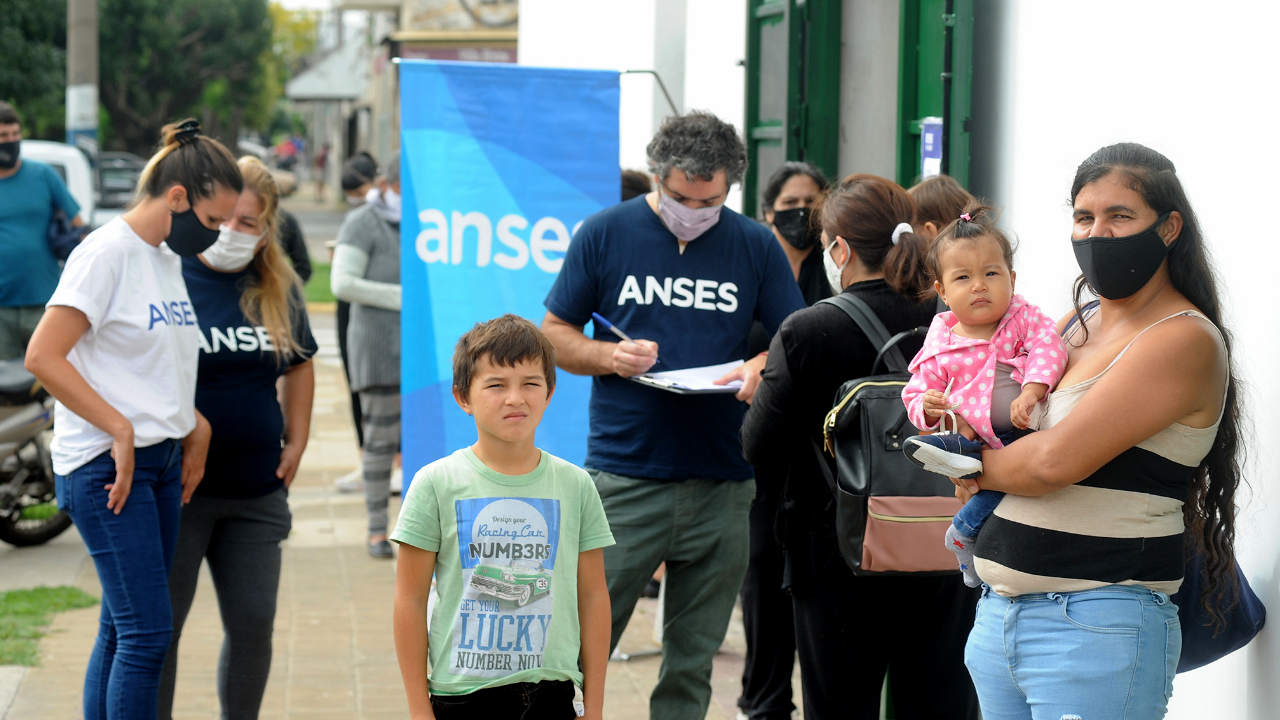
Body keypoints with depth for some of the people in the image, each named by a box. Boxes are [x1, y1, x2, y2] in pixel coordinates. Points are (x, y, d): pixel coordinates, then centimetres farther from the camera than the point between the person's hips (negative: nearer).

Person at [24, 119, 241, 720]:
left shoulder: (168, 258, 14)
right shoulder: (107, 253, -12)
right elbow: (42, 357, -18)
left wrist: (196, 428, 11)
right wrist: (121, 429, -18)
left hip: (159, 462, 9)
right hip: (104, 464, -9)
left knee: (123, 631, 10)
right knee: (147, 632, -10)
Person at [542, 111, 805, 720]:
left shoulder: (756, 246, 6)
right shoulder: (605, 233, 3)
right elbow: (554, 335, 8)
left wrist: (762, 366, -13)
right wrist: (609, 356, -12)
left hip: (722, 486, 2)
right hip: (623, 478, -2)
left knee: (693, 661, 8)